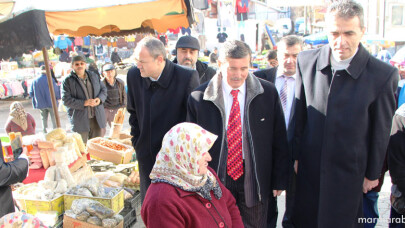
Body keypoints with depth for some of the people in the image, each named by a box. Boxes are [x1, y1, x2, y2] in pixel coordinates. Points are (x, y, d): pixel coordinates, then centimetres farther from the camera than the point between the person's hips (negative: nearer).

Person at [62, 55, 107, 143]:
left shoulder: (94, 76, 12)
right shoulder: (68, 81, -3)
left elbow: (104, 89, 15)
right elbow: (66, 100, -10)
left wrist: (100, 99, -8)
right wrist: (84, 103, -22)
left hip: (97, 118, 4)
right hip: (80, 121, -4)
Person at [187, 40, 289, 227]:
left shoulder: (268, 93, -5)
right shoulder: (198, 98, -8)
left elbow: (279, 140, 1)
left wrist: (279, 180, 2)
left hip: (254, 179, 1)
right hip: (215, 179, 0)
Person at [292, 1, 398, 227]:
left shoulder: (383, 75, -15)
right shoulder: (306, 61, -7)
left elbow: (381, 132, -5)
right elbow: (300, 115, 1)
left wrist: (373, 173, 2)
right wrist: (295, 155, 5)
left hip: (348, 173, -2)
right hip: (308, 168, 3)